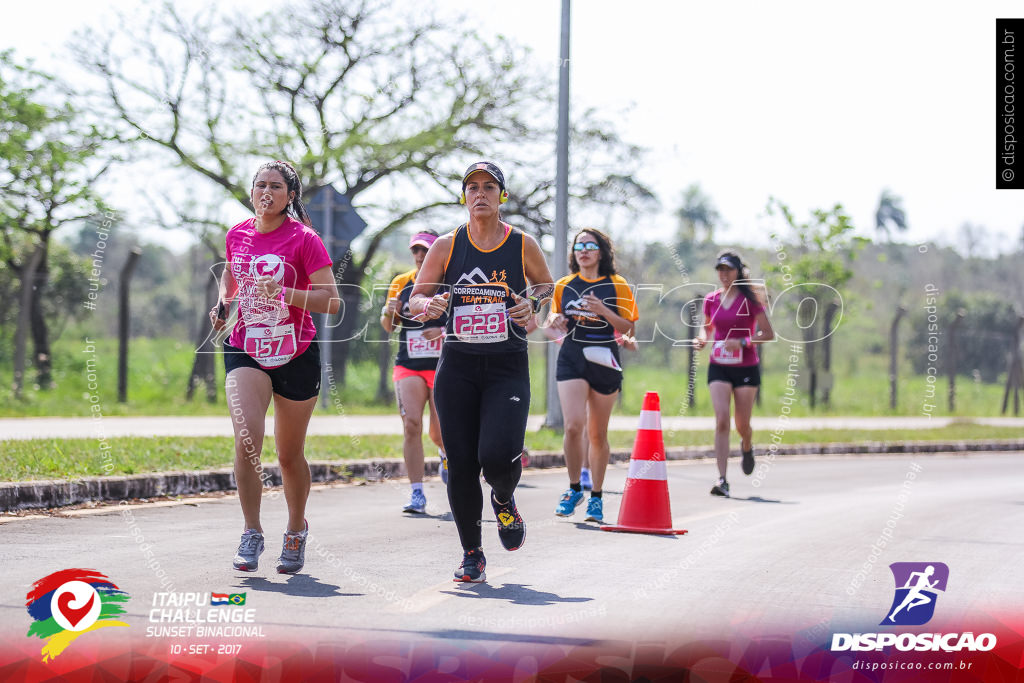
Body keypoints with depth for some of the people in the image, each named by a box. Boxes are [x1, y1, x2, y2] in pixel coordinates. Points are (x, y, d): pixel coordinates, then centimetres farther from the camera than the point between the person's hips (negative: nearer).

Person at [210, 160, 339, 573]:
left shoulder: (304, 239, -8)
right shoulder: (237, 235, 6)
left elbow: (331, 300, -12)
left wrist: (285, 293, -25)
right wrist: (222, 303, 7)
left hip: (296, 355, -2)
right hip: (245, 351, 2)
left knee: (290, 455, 8)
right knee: (246, 439, -19)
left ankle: (296, 531, 31)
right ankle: (252, 533, -10)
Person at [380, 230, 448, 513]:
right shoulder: (401, 283, 7)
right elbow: (388, 327, 11)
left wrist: (444, 331, -17)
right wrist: (388, 313, -12)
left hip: (442, 365, -1)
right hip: (408, 367, 1)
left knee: (439, 433, 0)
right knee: (411, 425, -15)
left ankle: (446, 453, 39)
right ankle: (417, 493, -11)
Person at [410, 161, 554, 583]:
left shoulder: (523, 245, 2)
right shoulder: (446, 246, 4)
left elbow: (546, 285, 17)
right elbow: (415, 299, 9)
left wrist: (532, 303, -5)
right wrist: (430, 305, -14)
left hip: (508, 368, -1)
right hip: (457, 366, 1)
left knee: (497, 456, -19)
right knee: (460, 464, -2)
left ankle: (504, 501, 19)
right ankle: (472, 555, 13)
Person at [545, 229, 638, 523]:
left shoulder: (617, 286, 3)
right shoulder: (563, 285, 9)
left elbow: (629, 328, 0)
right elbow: (555, 319, 21)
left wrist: (603, 311, -15)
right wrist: (555, 320, -3)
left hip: (604, 361, -1)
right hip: (571, 359, 1)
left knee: (598, 434, 6)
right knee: (573, 425, -16)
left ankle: (596, 496, 20)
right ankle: (574, 488, 1)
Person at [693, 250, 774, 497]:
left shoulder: (750, 299, -5)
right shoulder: (711, 300, 5)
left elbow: (769, 334, -5)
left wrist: (742, 342, -19)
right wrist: (702, 339, -3)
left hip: (746, 368, -2)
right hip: (719, 367, 2)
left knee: (742, 424, 5)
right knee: (721, 421, -13)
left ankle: (747, 447, 44)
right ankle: (722, 480, -16)